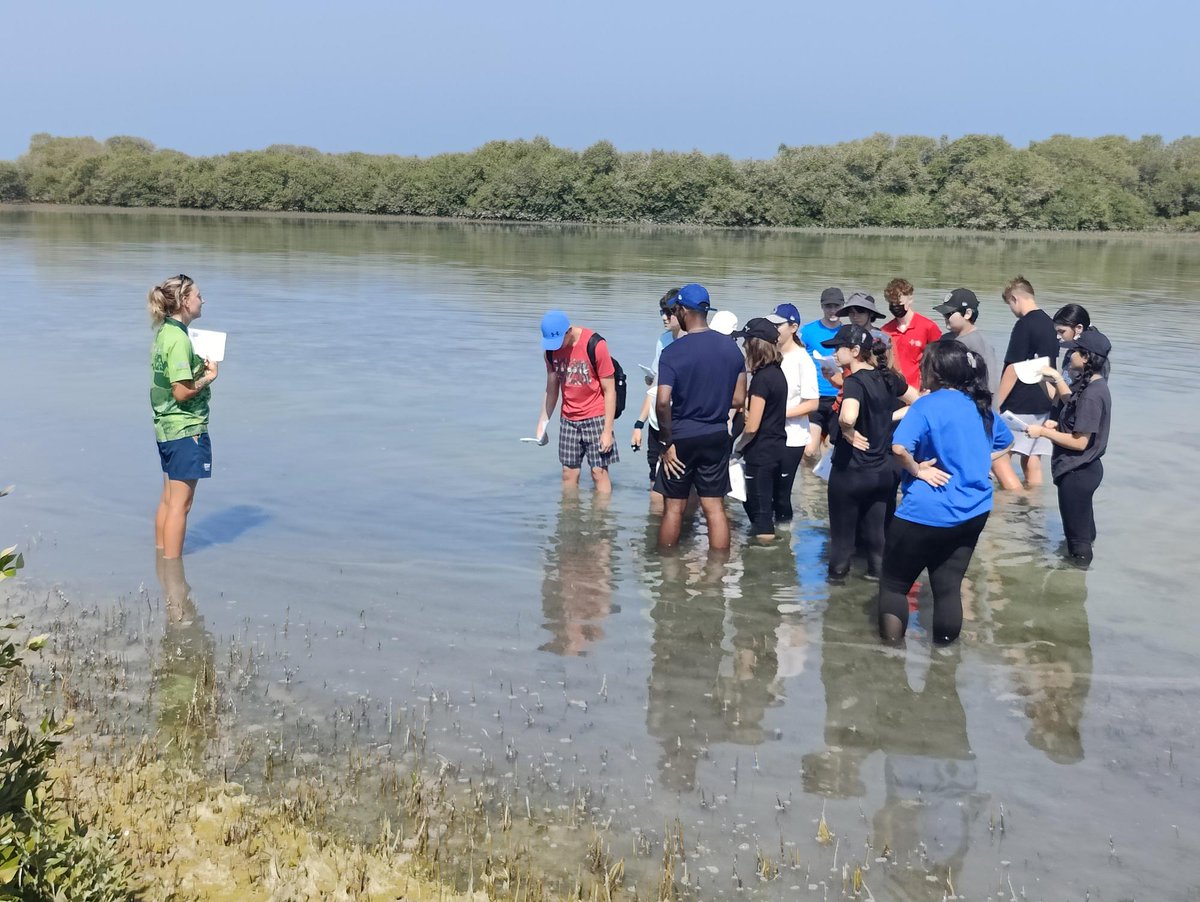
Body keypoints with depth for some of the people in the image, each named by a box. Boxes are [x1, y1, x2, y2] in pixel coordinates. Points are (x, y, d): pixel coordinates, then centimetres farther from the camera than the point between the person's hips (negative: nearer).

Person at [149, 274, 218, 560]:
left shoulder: (162, 333, 11)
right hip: (186, 429, -10)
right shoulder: (179, 339, -19)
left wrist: (200, 368, 7)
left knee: (168, 499, 17)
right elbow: (182, 391, -23)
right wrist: (208, 378, -8)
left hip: (165, 428, 10)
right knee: (181, 503, -2)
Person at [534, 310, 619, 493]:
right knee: (569, 473, 5)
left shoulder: (595, 345, -17)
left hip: (595, 417, -5)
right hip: (568, 419, 5)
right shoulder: (551, 350, 0)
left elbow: (609, 390, -13)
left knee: (599, 471, -6)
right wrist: (543, 421, 8)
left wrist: (608, 430, -14)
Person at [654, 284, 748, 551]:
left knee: (674, 508, 8)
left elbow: (663, 402, -21)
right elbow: (739, 399, 3)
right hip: (717, 437, 4)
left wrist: (667, 443, -11)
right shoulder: (731, 347, 0)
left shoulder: (673, 351, -14)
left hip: (682, 437, -3)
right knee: (715, 508, 8)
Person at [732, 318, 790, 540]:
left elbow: (752, 427, -17)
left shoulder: (762, 378, -17)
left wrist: (738, 447, -2)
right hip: (779, 449, 9)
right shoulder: (778, 373, 8)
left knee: (761, 513, -1)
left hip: (761, 454, -9)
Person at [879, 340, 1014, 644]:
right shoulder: (981, 406, 7)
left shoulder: (927, 406, -15)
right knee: (949, 585, 13)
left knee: (894, 583, 8)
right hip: (973, 512, 7)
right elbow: (1005, 442, 24)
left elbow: (899, 447, -31)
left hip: (925, 513, -6)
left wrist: (917, 470, -13)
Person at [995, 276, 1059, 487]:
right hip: (1043, 405, 9)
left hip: (1021, 407, -9)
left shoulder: (1024, 325, -14)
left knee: (997, 457, -9)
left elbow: (1013, 369, -17)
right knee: (1032, 461, 12)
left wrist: (996, 405, -13)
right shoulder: (1049, 324, 13)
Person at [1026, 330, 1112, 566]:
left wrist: (1043, 432, -17)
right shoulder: (1093, 385, 5)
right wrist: (1058, 380, 14)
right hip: (1083, 469, 11)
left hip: (1077, 473, -11)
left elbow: (1079, 442, -25)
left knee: (1077, 537, 2)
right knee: (1084, 529, 23)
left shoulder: (1092, 394, -25)